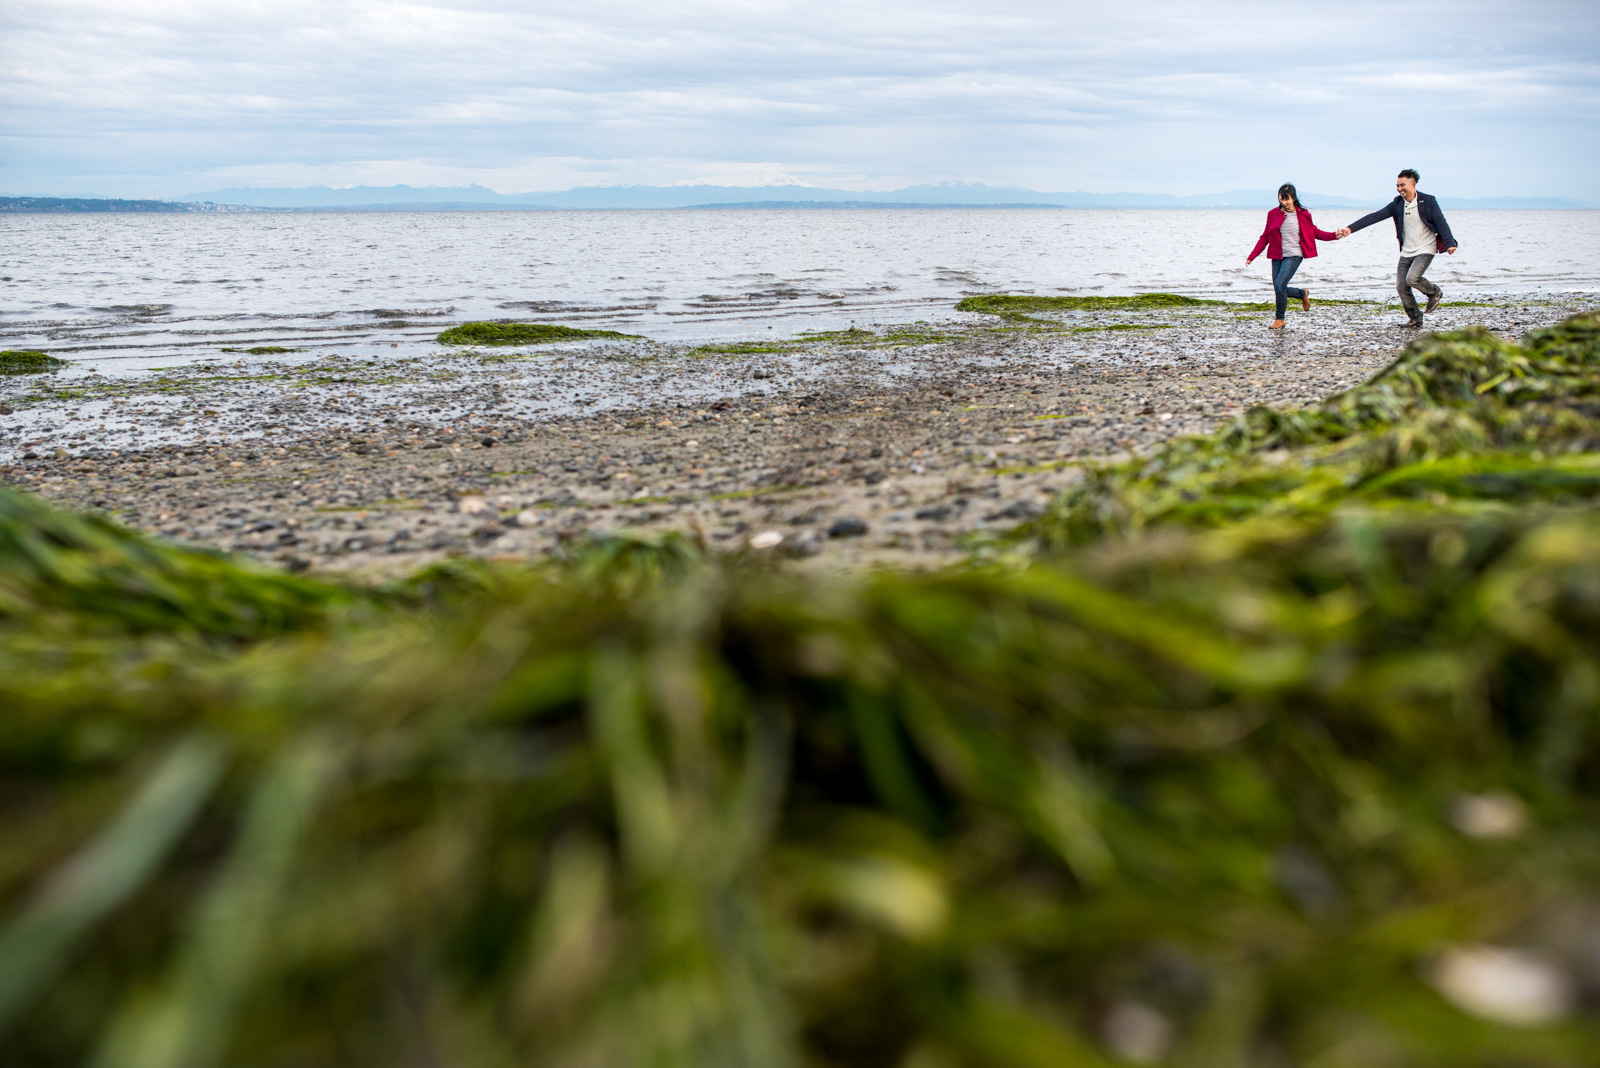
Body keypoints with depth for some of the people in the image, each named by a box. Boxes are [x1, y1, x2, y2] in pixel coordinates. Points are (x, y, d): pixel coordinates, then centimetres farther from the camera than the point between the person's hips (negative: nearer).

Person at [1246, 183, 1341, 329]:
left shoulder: (1303, 215, 1)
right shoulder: (1273, 214, 4)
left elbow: (1315, 233, 14)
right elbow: (1265, 237, 8)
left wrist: (1334, 236, 0)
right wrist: (1251, 257, 2)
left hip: (1294, 255, -4)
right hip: (1277, 256, 4)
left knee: (1280, 285, -18)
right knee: (1278, 289, 0)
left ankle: (1279, 319, -1)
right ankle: (1302, 294, 32)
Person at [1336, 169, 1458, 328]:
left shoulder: (1428, 201, -7)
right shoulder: (1397, 204, 3)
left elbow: (1440, 222, -12)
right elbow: (1375, 216, -4)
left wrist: (1449, 243, -25)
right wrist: (1351, 228, -14)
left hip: (1425, 250, -5)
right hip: (1406, 252, 5)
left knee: (1412, 278, -24)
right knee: (1401, 286, -1)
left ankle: (1434, 292, 8)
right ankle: (1415, 319, 16)